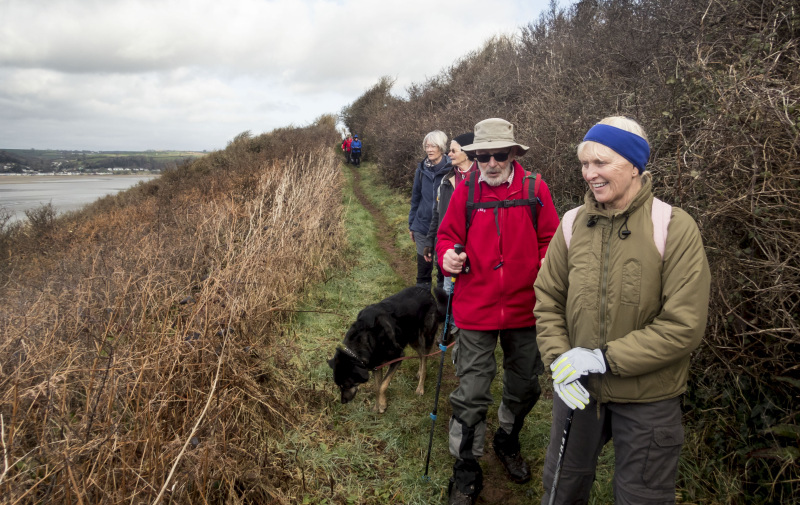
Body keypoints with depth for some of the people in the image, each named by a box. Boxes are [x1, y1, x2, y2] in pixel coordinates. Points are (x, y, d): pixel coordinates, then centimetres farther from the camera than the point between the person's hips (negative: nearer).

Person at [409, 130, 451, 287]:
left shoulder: (451, 169, -10)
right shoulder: (422, 169, 2)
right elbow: (415, 197, 11)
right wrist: (411, 224, 13)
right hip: (423, 226, 4)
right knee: (423, 268, 13)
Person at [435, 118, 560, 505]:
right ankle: (466, 471, 23)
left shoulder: (534, 190, -3)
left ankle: (508, 442, 48)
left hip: (525, 309, 2)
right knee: (471, 394, 3)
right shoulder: (465, 191, -2)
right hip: (475, 311, -1)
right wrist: (447, 256, -17)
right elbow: (448, 236, 5)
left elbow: (550, 239, 3)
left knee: (525, 387, 19)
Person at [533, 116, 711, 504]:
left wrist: (604, 358, -21)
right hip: (577, 389, 3)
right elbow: (547, 300, 1)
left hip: (648, 400, -3)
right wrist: (558, 360, -13)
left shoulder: (674, 228, -16)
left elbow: (683, 326, -19)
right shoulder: (573, 224, -5)